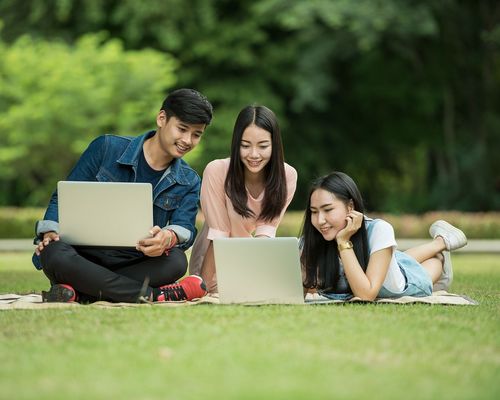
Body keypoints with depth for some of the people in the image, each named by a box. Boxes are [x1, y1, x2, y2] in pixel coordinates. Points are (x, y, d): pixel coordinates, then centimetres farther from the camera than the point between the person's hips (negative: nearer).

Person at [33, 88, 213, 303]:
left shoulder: (188, 183, 9)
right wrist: (50, 232, -16)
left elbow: (185, 229, -7)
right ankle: (155, 295, -35)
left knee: (176, 261, -32)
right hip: (84, 257, -2)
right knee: (55, 254, -37)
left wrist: (169, 237, -32)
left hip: (133, 265, 2)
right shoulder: (106, 148, 1)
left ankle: (78, 291, -33)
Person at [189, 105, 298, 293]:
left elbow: (266, 228, -14)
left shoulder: (287, 176, -15)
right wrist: (205, 285, -23)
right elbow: (218, 234, -21)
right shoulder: (216, 171, -24)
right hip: (216, 261, -4)